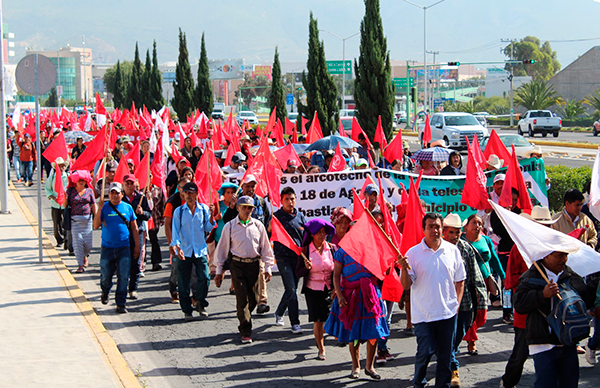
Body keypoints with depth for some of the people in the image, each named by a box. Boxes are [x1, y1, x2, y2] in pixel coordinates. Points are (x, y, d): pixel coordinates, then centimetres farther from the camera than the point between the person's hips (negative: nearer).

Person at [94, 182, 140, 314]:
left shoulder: (127, 207, 6)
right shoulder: (104, 207, 2)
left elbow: (134, 228, 12)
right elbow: (96, 226, -7)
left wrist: (137, 245, 9)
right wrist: (99, 209, -18)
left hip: (124, 248, 0)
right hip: (107, 247, 0)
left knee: (123, 277, -4)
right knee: (106, 276, 7)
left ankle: (121, 304, 4)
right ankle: (105, 293, 39)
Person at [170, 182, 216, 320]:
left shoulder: (204, 209, 4)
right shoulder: (179, 211, 2)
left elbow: (208, 229, 7)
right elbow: (175, 231, -1)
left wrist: (211, 215, -9)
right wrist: (177, 247, -16)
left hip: (200, 251, 0)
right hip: (184, 251, 0)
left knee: (204, 278, -9)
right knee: (184, 283, 0)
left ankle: (200, 303, 15)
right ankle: (187, 310, 13)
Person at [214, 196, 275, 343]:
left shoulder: (258, 225, 5)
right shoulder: (230, 226, 0)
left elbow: (265, 247, 11)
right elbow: (222, 249, 5)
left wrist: (268, 267, 7)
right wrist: (219, 271, 5)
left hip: (254, 265, 2)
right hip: (237, 265, -2)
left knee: (254, 298, 5)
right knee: (242, 298, -8)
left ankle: (244, 319, 33)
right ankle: (246, 332, -4)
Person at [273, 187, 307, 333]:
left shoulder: (300, 216, 11)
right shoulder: (276, 216, 0)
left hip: (298, 257, 4)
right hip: (283, 257, -4)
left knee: (292, 289, 11)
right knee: (291, 289, -11)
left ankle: (279, 313, 34)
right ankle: (295, 323, -7)